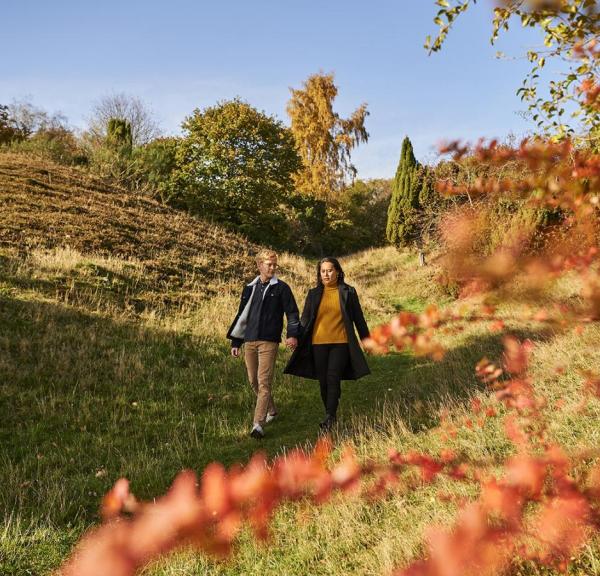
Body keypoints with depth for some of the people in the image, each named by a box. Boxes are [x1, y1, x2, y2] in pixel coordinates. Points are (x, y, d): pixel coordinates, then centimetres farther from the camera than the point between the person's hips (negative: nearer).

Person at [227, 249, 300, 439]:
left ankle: (258, 424, -15)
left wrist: (293, 334, -18)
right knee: (254, 381, 12)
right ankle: (271, 411, 32)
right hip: (249, 341, 5)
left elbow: (292, 312, -1)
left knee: (264, 382, -12)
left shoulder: (281, 288, 1)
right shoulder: (250, 288, 13)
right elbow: (241, 315, 18)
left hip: (269, 342, -5)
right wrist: (235, 342, 16)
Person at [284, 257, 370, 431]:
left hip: (340, 343, -2)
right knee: (323, 382, 5)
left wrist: (366, 339, 12)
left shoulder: (348, 292, 4)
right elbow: (305, 319, 11)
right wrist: (297, 339, 2)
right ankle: (331, 416, 19)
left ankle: (330, 417, -12)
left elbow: (358, 318, 9)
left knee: (333, 379, -13)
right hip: (318, 343, 3)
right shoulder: (314, 294, 9)